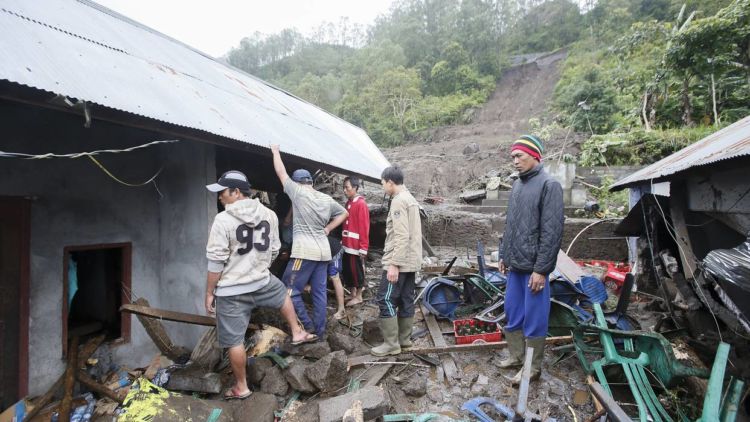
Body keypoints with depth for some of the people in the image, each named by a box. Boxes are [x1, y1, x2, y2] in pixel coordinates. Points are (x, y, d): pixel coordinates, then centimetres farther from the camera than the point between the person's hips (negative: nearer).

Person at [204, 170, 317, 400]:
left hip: (232, 291, -5)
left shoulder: (223, 219, -17)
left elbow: (216, 262, -15)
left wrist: (209, 293, -4)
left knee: (234, 341, 10)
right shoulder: (269, 214, 0)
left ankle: (241, 387, 23)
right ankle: (297, 333, 46)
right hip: (262, 281, 5)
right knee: (283, 294, 37)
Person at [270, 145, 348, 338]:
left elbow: (281, 173, 5)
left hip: (304, 251, -7)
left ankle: (307, 327, 1)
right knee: (319, 292, 10)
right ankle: (319, 331, 16)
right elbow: (344, 213, 23)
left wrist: (275, 151, 19)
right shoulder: (327, 199, 11)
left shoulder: (298, 192, -5)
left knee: (290, 290, 2)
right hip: (323, 251, 7)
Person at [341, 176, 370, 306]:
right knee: (347, 270, 13)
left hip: (356, 245, -8)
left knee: (356, 270, 2)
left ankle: (358, 296, 16)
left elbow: (364, 227, -17)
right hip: (347, 244, 8)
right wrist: (343, 240, 16)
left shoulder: (361, 204, -14)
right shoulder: (349, 202, 13)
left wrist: (363, 248, -18)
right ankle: (353, 294, 26)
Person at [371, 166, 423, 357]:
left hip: (399, 261, -10)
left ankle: (391, 344, 1)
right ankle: (404, 340, 18)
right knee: (406, 300, 11)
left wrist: (394, 264, -22)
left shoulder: (398, 201, -15)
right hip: (411, 260, 10)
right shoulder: (411, 199, 16)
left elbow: (401, 236, -22)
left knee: (386, 300, -4)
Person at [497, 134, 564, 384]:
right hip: (515, 265, 8)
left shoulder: (549, 185, -11)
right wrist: (504, 255, 16)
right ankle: (515, 355, 31)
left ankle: (533, 368, 16)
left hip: (534, 267, -7)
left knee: (534, 319, 3)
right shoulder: (517, 184, 12)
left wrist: (541, 269, -18)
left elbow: (552, 231, -16)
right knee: (513, 314, 16)